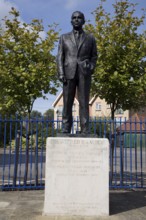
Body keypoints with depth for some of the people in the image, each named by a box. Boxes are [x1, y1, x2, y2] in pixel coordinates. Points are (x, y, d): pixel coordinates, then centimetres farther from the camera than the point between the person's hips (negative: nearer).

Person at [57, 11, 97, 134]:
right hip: (69, 72, 1)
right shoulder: (64, 37, 16)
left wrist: (91, 68, -6)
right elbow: (60, 57, 7)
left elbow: (94, 56, 14)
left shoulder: (90, 38, 16)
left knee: (84, 102, -6)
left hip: (84, 73, 0)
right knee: (67, 103, -4)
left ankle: (85, 131, -7)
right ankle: (66, 129, -2)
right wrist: (61, 73, -6)